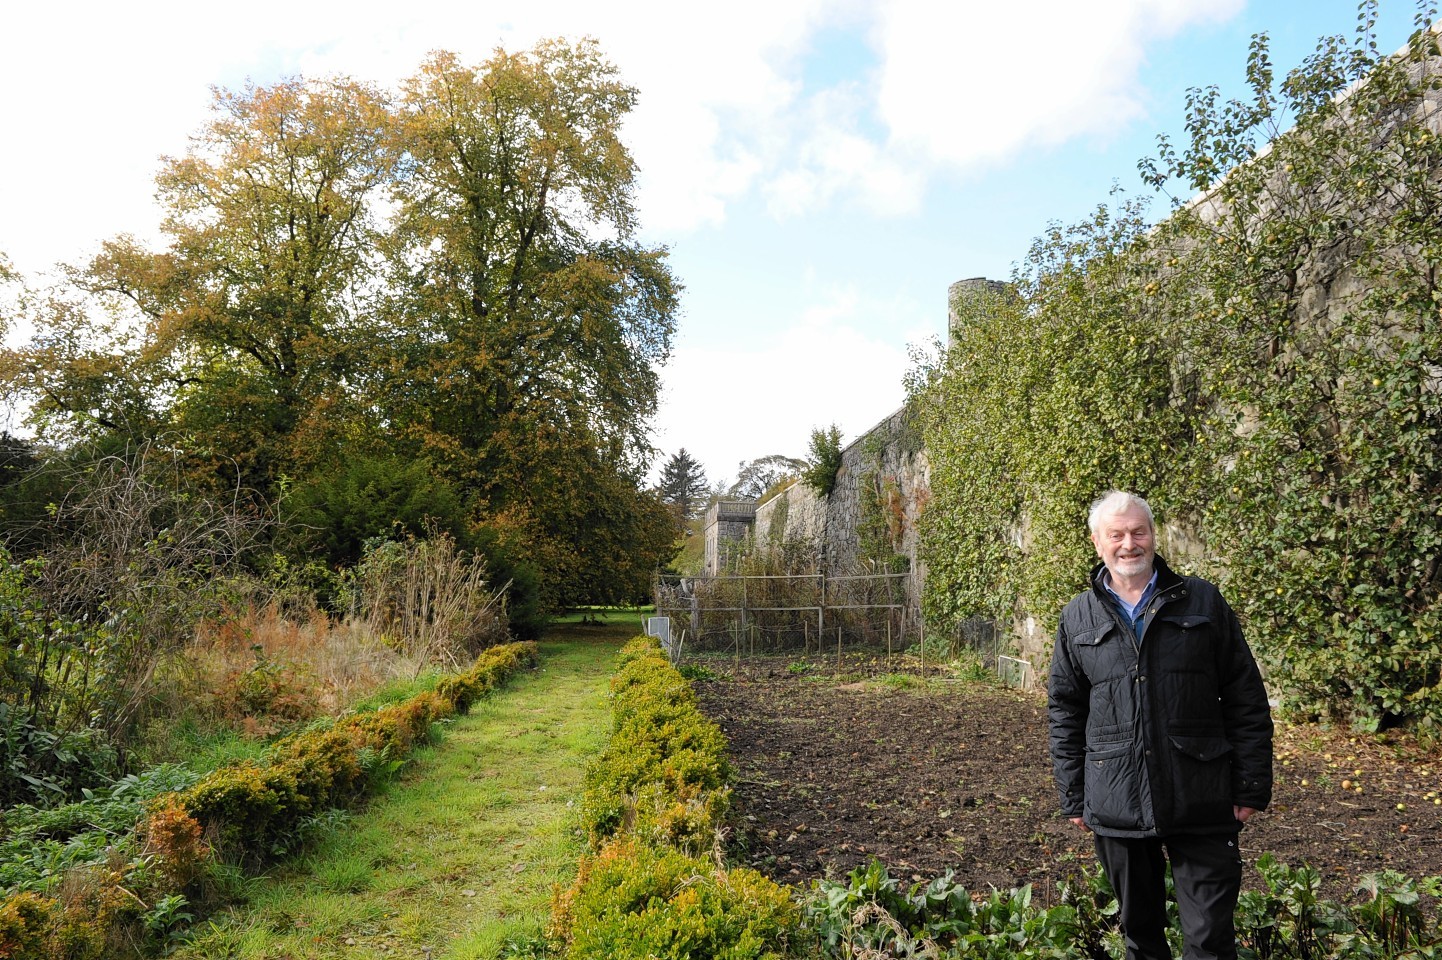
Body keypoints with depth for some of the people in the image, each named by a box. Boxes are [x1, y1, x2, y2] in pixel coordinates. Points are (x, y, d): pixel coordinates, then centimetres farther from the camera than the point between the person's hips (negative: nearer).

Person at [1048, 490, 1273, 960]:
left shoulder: (1203, 601, 2)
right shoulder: (1077, 618, 5)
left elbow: (1246, 700, 2)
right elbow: (1065, 714, 8)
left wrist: (1251, 786, -1)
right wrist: (1073, 797, 6)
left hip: (1201, 803, -1)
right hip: (1116, 807, 2)